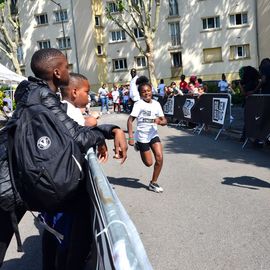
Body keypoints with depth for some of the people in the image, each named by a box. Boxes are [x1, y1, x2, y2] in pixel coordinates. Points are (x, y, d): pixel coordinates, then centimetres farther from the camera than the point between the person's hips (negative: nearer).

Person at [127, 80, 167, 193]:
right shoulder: (139, 104, -12)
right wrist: (131, 137, -24)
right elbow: (130, 120, -16)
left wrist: (160, 122, -20)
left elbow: (164, 120, 4)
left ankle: (153, 183, 12)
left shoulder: (156, 104, 2)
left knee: (160, 158, -8)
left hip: (154, 134, 5)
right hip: (142, 136, -4)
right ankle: (138, 146, 33)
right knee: (148, 163, 2)